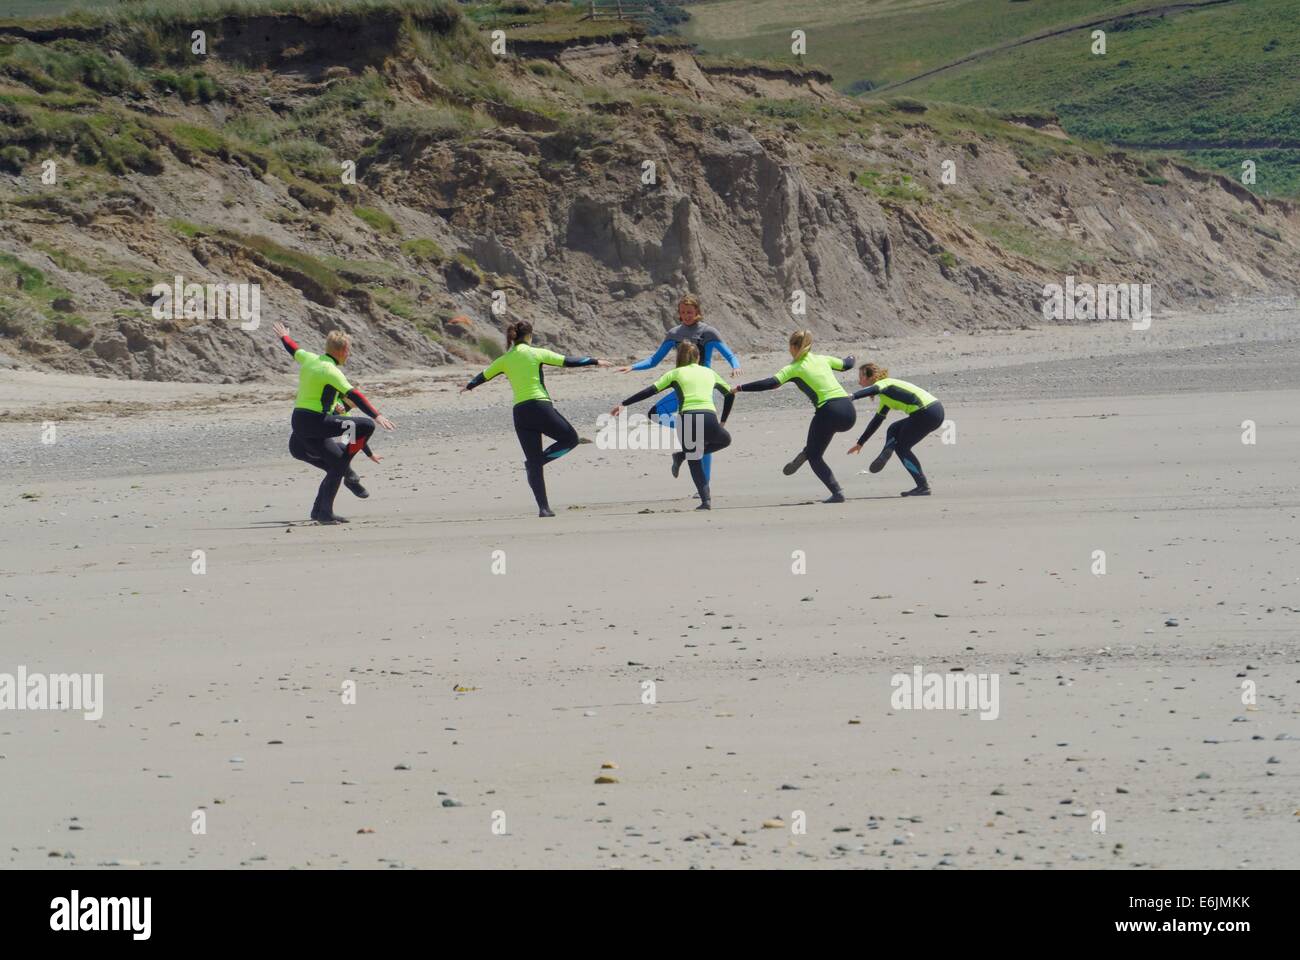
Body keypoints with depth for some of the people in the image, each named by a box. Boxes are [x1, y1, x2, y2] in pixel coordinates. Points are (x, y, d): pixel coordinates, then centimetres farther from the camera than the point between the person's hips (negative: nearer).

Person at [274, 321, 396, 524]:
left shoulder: (310, 359, 11)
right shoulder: (330, 371, -13)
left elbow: (294, 349, 34)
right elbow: (353, 395, -23)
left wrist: (284, 337, 57)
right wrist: (376, 415, -30)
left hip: (299, 423, 9)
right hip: (315, 422, -9)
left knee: (337, 465, 16)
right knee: (367, 426, -13)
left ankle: (321, 511, 14)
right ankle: (348, 471, -9)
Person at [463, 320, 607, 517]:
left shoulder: (505, 360, 13)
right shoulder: (536, 353, 1)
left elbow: (484, 376, 29)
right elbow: (568, 361, 3)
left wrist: (468, 386, 50)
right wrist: (595, 362, 14)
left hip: (520, 413, 4)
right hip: (540, 407, -4)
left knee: (534, 464, 6)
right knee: (571, 439, 13)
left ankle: (543, 508, 0)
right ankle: (540, 459, -6)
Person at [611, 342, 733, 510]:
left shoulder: (676, 374, 15)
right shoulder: (710, 373, 24)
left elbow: (649, 391, 6)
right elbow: (730, 394, 32)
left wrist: (623, 404, 6)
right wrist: (723, 422, 40)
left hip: (687, 420, -1)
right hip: (709, 420, 1)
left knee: (694, 462, 20)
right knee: (725, 439, 33)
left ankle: (706, 501, 0)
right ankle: (683, 455, 16)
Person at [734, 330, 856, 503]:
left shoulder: (793, 369, 1)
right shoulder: (822, 359, 17)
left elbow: (771, 384, -11)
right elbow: (847, 364, 34)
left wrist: (741, 388, -4)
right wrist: (850, 358, 59)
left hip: (829, 411, -6)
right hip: (849, 412, 6)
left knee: (814, 456, 10)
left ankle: (836, 492, -5)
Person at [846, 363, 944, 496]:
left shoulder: (883, 383, -2)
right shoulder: (885, 397, 26)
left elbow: (873, 390, -27)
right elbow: (876, 421, 35)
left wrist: (851, 397, -43)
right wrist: (860, 443, 39)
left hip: (927, 413, -9)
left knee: (902, 447, 3)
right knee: (894, 430, 23)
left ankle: (923, 487, 1)